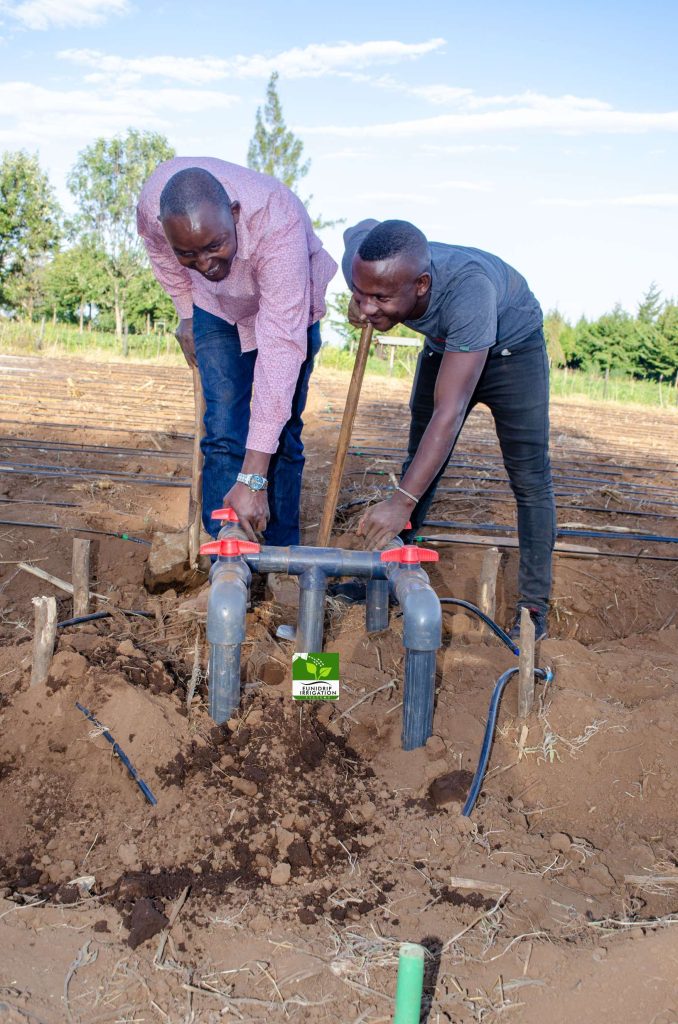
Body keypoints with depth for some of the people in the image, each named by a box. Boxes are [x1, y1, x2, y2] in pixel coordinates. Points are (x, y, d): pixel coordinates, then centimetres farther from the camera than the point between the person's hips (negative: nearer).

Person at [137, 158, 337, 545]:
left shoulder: (279, 227, -44)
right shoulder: (152, 203, -32)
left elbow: (280, 349, -49)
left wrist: (253, 477, -52)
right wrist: (187, 314, 4)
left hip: (288, 306, -2)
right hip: (217, 308, 3)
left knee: (282, 436, -2)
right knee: (223, 432, -7)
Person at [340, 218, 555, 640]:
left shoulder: (468, 291, -46)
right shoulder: (360, 260, -29)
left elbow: (449, 412, -49)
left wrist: (402, 501, -52)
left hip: (511, 346, -5)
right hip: (443, 346, 5)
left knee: (530, 478, -9)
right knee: (420, 463, 9)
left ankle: (534, 608, -1)